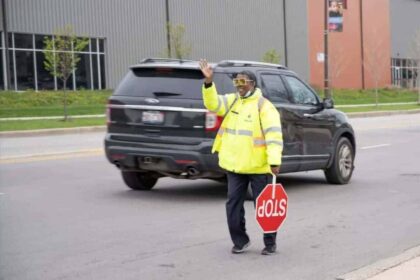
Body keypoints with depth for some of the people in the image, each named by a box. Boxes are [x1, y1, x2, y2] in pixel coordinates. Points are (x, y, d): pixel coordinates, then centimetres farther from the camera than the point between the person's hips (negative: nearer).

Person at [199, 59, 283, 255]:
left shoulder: (263, 106, -10)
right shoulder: (232, 100, 9)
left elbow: (274, 135, -16)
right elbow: (213, 103, -3)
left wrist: (274, 161, -25)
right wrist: (208, 82, -18)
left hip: (258, 167, -5)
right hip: (234, 165, 6)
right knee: (233, 205, 9)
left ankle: (270, 243, 18)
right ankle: (240, 241, 23)